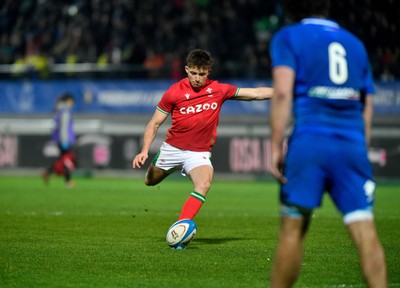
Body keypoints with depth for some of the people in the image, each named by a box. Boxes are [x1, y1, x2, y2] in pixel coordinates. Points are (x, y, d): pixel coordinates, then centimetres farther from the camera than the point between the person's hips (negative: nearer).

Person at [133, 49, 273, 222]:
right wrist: (144, 151, -15)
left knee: (204, 185, -30)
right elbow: (154, 124, -4)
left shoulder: (219, 90, -5)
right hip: (172, 149, 1)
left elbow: (255, 93, -1)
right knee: (150, 182, 21)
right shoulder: (174, 92, -10)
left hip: (199, 153, -1)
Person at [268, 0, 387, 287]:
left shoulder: (288, 37, 7)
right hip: (353, 144, 3)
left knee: (293, 229, 4)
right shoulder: (356, 44, 21)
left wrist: (276, 147, -8)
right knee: (365, 233, -4)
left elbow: (283, 92, -7)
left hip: (309, 142, -3)